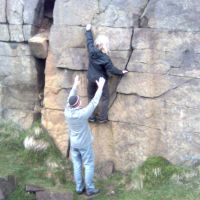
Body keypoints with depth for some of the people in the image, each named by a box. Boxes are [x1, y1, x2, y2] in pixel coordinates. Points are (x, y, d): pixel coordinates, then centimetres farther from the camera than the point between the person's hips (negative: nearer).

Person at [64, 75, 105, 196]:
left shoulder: (67, 112, -15)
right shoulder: (83, 114, -29)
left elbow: (70, 100, 2)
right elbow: (94, 102, -22)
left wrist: (75, 86, 12)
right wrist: (100, 88, -13)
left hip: (73, 143, 5)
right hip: (84, 144, -5)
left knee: (77, 165, 14)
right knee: (89, 165, 8)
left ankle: (79, 188, 23)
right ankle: (90, 189, 14)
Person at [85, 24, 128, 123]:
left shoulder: (91, 51, -15)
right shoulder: (105, 58, -25)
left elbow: (89, 41, 3)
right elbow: (112, 69, -17)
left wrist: (88, 30, 20)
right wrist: (121, 72, -1)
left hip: (91, 79, 5)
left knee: (91, 98, 18)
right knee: (104, 99, 11)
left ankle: (91, 117, 21)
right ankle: (102, 118, 12)